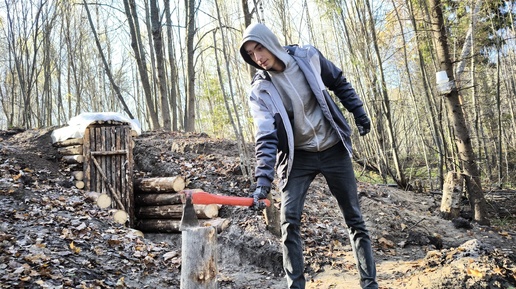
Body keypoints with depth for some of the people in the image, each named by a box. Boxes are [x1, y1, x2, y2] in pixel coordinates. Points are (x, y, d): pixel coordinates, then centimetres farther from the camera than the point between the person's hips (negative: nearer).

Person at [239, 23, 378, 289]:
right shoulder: (259, 90, -13)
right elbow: (265, 137, -22)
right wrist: (263, 179, -33)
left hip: (334, 149, 1)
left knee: (354, 217, 7)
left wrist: (359, 113, 7)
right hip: (298, 157, -1)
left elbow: (339, 83, 8)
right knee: (289, 221, -12)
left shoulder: (308, 57, -9)